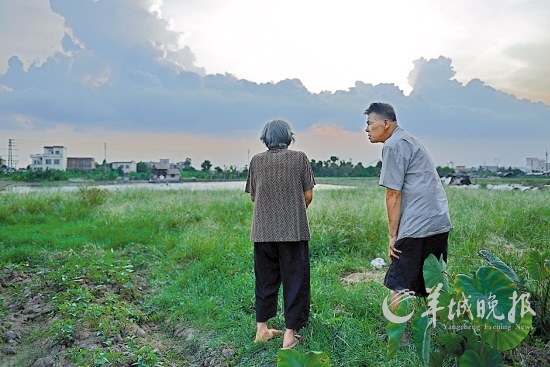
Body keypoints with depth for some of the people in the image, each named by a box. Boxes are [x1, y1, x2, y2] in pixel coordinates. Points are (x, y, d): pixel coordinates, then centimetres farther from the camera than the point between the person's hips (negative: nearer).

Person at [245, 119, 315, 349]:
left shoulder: (257, 160, 2)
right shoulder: (300, 158, -2)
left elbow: (253, 196, 8)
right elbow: (308, 196, -2)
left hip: (263, 230, 3)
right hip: (294, 230, -2)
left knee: (266, 279, 15)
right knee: (294, 280, 7)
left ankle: (262, 329, 25)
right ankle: (290, 334, 11)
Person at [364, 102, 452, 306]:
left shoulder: (393, 146, -8)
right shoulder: (410, 141, 21)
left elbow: (393, 194, -11)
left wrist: (393, 236, -7)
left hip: (417, 228, -9)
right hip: (441, 223, 10)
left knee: (399, 287, -3)